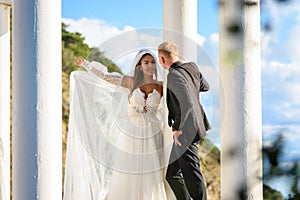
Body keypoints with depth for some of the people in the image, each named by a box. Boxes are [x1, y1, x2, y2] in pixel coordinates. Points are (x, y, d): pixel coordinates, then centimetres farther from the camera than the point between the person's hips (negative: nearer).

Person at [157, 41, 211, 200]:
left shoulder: (174, 75, -21)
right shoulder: (192, 67, 6)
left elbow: (187, 103, -31)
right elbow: (205, 87, 23)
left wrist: (178, 129, -22)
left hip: (186, 133, -10)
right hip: (197, 127, 10)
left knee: (192, 177, -3)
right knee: (172, 174, 18)